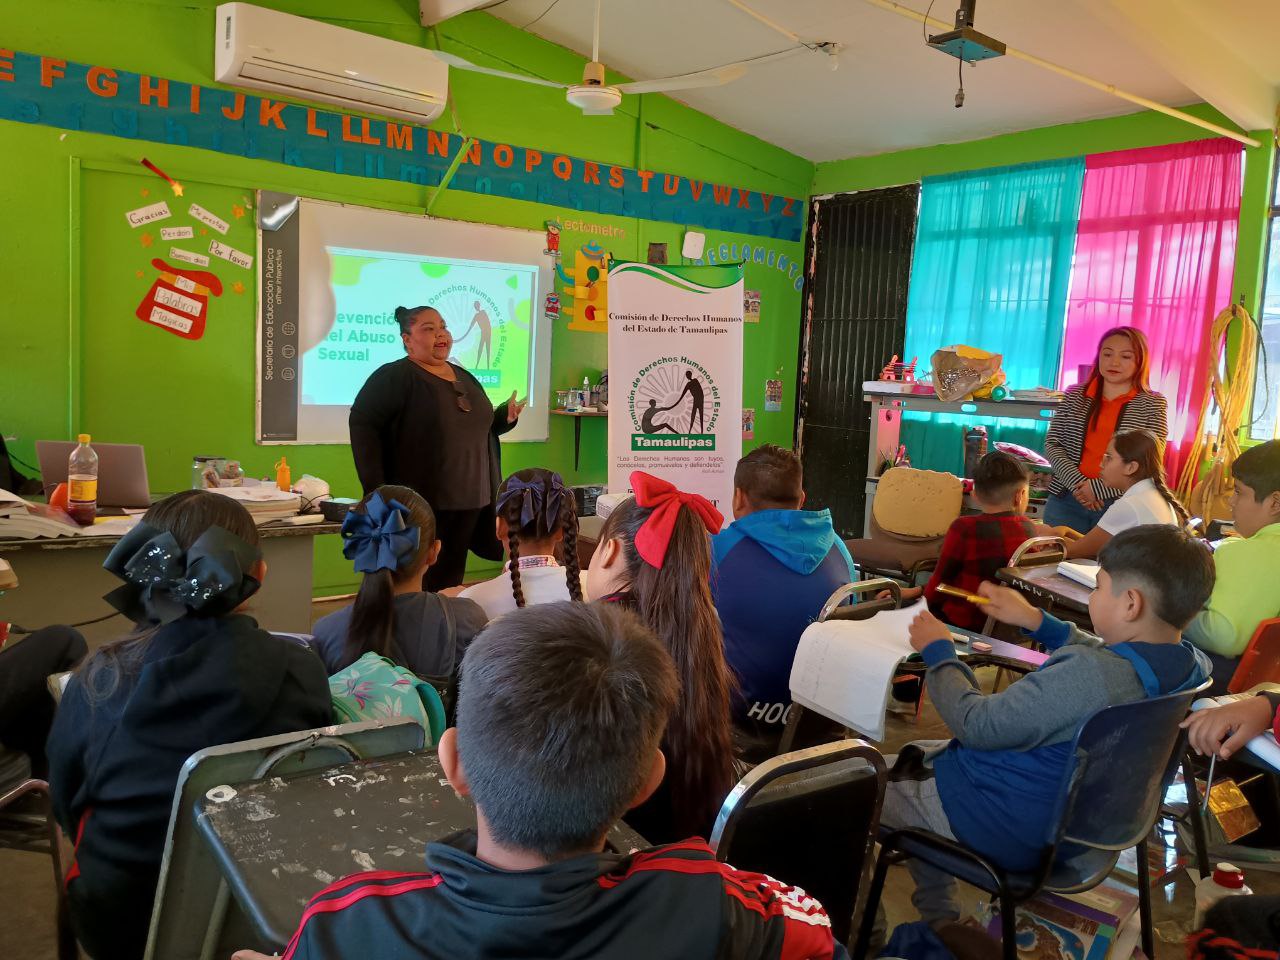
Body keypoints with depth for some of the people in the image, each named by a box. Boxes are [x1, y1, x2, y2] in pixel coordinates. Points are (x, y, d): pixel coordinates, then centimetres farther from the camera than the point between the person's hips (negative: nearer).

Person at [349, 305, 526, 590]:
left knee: (449, 583, 13)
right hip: (419, 503, -7)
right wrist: (377, 490, -23)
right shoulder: (394, 377, -7)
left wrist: (505, 417, 5)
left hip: (467, 501, 7)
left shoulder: (465, 378, 16)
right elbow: (362, 424, -15)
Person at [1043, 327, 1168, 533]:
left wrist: (1099, 489, -14)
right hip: (1067, 500, 2)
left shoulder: (1153, 404, 1)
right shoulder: (1075, 395, 7)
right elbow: (1052, 444, 3)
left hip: (1121, 506, -2)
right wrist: (1077, 483, -13)